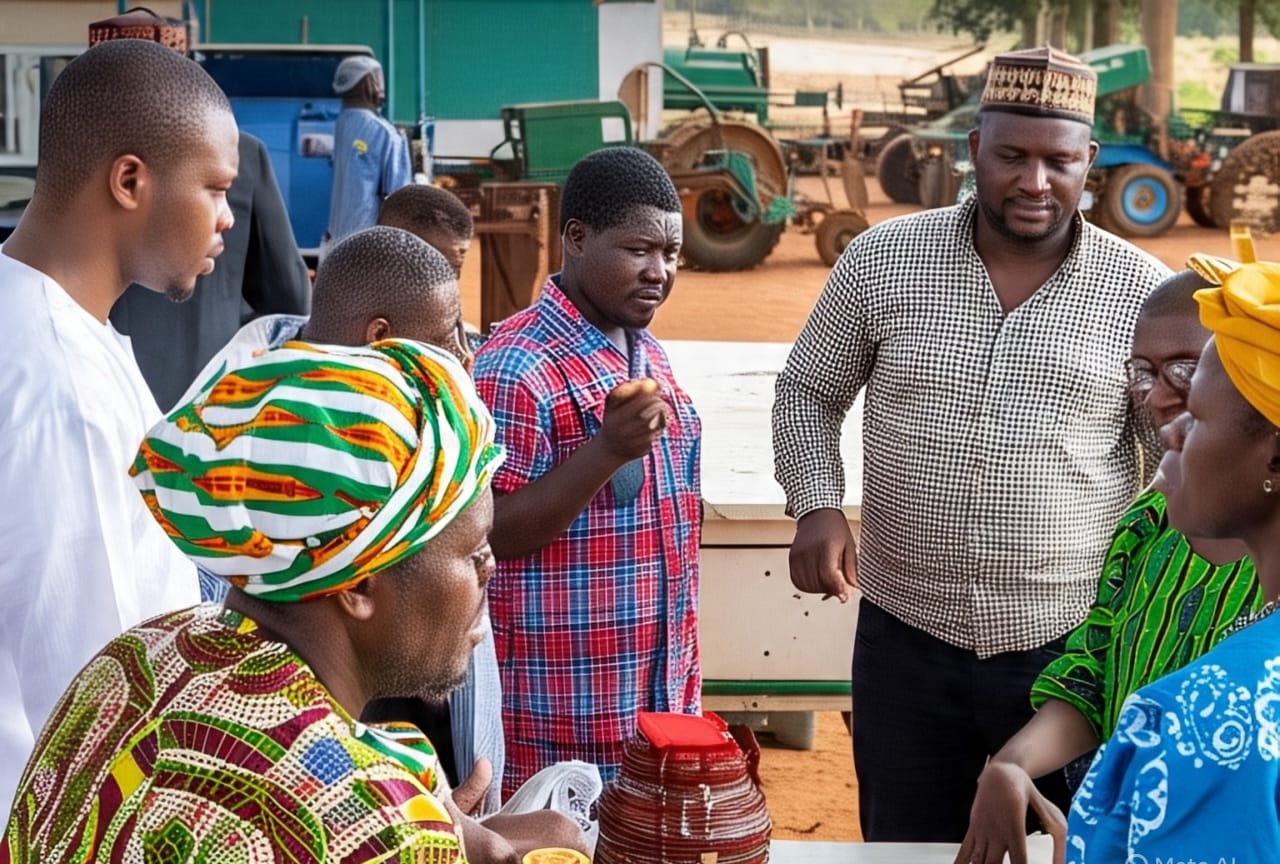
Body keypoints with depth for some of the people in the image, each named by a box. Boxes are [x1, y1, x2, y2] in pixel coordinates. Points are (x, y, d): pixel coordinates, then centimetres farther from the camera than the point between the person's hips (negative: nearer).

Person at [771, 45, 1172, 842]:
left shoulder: (1143, 290, -4)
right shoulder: (882, 259, -3)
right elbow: (808, 391, 8)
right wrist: (817, 505, -10)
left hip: (1075, 647, 0)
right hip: (905, 640, 1)